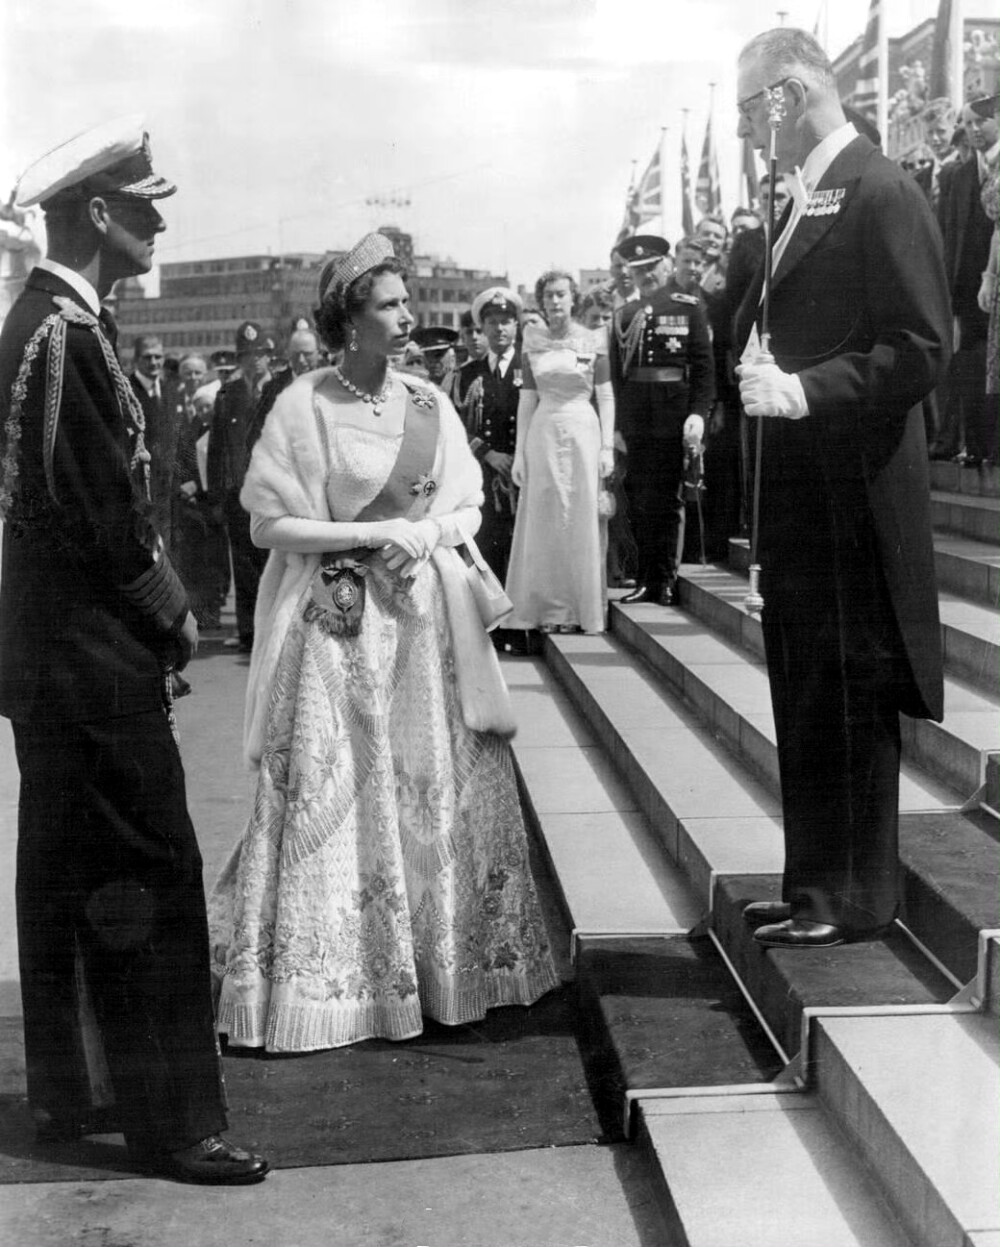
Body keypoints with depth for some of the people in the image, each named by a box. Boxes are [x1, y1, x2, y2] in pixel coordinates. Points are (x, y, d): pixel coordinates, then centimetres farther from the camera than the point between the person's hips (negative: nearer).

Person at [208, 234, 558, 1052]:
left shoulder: (429, 402, 6)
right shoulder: (305, 406, -7)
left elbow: (468, 506, 12)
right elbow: (271, 524, -9)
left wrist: (427, 536, -9)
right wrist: (376, 533, -15)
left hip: (428, 619, 4)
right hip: (339, 623, -4)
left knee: (444, 793, 7)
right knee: (338, 801, 1)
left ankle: (446, 966, 21)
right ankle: (333, 978, 13)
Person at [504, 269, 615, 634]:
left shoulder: (592, 340, 2)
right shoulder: (533, 343, 7)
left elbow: (606, 397, 1)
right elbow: (527, 399, 7)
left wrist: (607, 447, -7)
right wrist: (519, 452, 3)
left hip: (583, 430, -2)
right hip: (543, 434, 2)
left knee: (581, 520, 1)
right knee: (543, 522, 3)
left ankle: (581, 608, 9)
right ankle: (547, 608, 9)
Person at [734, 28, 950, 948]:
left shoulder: (881, 192, -12)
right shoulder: (807, 203, 15)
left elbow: (922, 349, -18)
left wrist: (804, 390, -24)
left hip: (853, 496, -9)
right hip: (802, 493, 9)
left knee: (849, 695, 0)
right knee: (806, 696, 15)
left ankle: (856, 898, 13)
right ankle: (817, 881, 27)